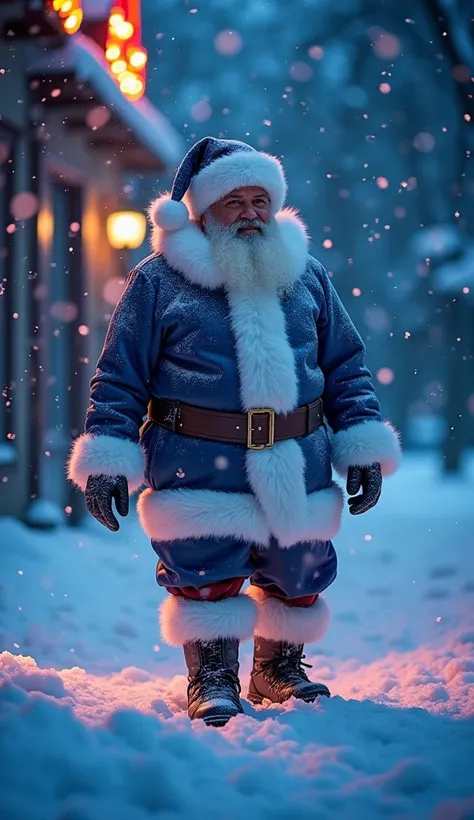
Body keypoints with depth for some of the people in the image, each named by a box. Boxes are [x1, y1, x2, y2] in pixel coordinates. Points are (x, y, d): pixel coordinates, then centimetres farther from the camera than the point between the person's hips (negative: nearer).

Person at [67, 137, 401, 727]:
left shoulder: (306, 275, 11)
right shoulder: (159, 280, -1)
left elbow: (347, 367, 15)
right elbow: (119, 376, 0)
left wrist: (364, 445, 8)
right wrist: (108, 459, -7)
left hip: (297, 470, 4)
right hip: (199, 468, -4)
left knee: (297, 576, 13)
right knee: (207, 577, -2)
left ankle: (280, 668, 35)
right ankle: (212, 678, 17)